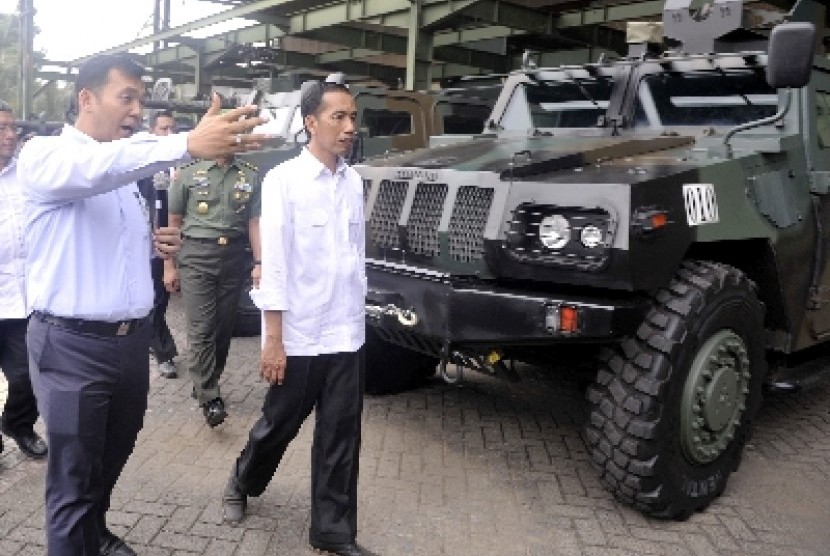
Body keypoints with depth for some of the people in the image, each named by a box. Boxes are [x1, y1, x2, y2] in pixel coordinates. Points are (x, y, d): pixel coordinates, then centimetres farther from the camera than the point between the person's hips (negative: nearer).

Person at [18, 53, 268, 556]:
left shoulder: (128, 167, 12)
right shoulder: (44, 155, -10)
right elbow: (95, 168, -35)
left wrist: (152, 244, 2)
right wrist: (187, 145, -48)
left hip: (132, 338, 7)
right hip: (73, 345, -7)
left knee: (114, 455, 23)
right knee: (73, 477, 3)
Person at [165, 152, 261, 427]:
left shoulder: (250, 175, 8)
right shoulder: (188, 173, 2)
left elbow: (254, 222, 8)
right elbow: (174, 222, 5)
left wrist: (258, 263, 0)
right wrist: (169, 266, 4)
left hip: (234, 257, 3)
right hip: (197, 255, -3)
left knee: (224, 326, 8)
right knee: (201, 329, -8)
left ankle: (207, 384, 24)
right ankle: (209, 398, -8)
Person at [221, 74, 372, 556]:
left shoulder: (354, 181, 4)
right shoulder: (284, 180, -9)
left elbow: (358, 254, 9)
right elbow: (273, 263, -11)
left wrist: (357, 312, 12)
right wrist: (274, 339, -12)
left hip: (347, 335, 4)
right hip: (300, 336, -4)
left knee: (341, 436, 9)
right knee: (279, 425, 15)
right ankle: (243, 482, 45)